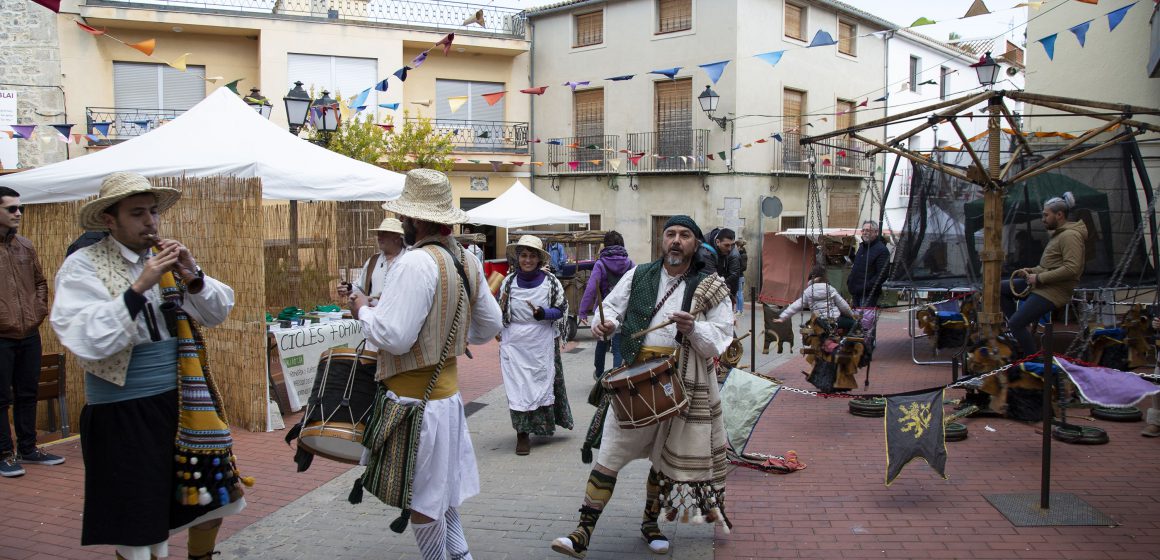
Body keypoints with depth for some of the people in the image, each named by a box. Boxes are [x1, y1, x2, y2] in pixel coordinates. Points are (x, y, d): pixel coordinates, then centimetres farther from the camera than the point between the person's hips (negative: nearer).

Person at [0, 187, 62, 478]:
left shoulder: (26, 246, 10)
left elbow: (40, 281, 19)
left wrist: (40, 310, 7)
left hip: (30, 335, 6)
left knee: (27, 394, 14)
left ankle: (28, 449, 25)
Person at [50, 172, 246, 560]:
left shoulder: (167, 257, 6)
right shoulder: (83, 267, -9)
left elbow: (219, 312, 8)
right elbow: (87, 341, -21)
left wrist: (193, 277, -10)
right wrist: (139, 287, -26)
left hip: (184, 402, 5)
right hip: (124, 414, -5)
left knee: (212, 497, 15)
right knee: (135, 525, 7)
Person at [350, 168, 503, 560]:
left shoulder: (416, 264, -23)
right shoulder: (468, 262, 3)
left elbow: (393, 336, -26)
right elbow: (491, 325, 12)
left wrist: (363, 310, -8)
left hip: (414, 397, -9)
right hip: (447, 389, 9)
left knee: (422, 500, 7)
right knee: (442, 489, 23)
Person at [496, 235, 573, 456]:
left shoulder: (550, 282, -2)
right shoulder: (509, 282, 2)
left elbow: (561, 309, 0)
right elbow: (500, 312, 11)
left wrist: (542, 313, -19)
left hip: (542, 343, 0)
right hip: (515, 344, 0)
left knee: (543, 383, 8)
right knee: (518, 387, -1)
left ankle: (543, 426, 27)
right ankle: (522, 434, 5)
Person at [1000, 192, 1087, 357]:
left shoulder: (1070, 236, -15)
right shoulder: (1058, 234, 17)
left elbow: (1072, 268, -25)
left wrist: (1040, 278, -20)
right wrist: (1032, 271, 8)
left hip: (1053, 292, -10)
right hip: (1041, 285, 11)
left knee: (1016, 324, -16)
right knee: (1000, 288, 10)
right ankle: (1019, 331, 9)